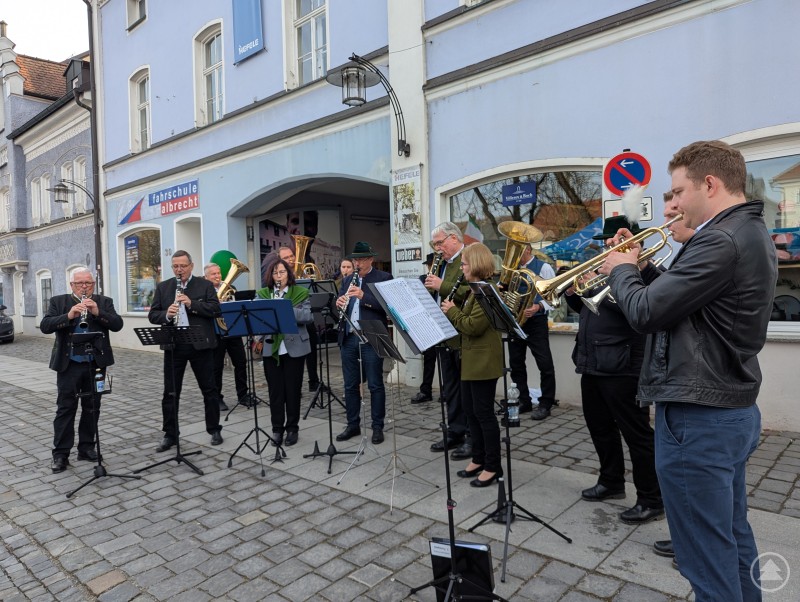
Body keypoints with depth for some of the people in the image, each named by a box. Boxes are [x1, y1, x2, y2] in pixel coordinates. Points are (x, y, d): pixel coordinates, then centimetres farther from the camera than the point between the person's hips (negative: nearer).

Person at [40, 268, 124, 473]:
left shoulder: (104, 302, 5)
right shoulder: (58, 302, 3)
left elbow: (117, 325, -7)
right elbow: (45, 326, -9)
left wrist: (98, 312, -21)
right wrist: (69, 315, -24)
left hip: (96, 363, 2)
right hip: (69, 364, -1)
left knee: (92, 408, 10)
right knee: (65, 408, 3)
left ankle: (87, 447, 22)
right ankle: (60, 454, 11)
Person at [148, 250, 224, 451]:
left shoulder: (205, 285, 1)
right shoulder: (163, 287, 9)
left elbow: (216, 310, -9)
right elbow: (152, 315, 5)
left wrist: (192, 303, -21)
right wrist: (166, 314, -16)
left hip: (201, 344, -2)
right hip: (173, 346, 2)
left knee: (209, 389, 6)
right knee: (170, 392, 7)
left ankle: (214, 430, 20)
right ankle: (170, 434, 20)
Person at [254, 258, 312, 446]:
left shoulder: (301, 293, 3)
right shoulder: (262, 293, 9)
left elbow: (307, 316, -9)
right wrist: (258, 339, -16)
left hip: (294, 347, -1)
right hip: (271, 348, 2)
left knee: (293, 389, 6)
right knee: (275, 390, 6)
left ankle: (292, 428, 18)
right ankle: (277, 428, 18)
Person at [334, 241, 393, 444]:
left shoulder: (384, 278, -2)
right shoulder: (347, 280, 16)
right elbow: (339, 305, 13)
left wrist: (363, 296, -24)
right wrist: (339, 304, -10)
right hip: (349, 338, 6)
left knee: (375, 385, 3)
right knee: (350, 385, 11)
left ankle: (377, 427, 14)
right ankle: (353, 425, 24)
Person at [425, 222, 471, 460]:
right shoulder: (444, 264, 17)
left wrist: (442, 286, -24)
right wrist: (431, 287, 0)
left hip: (464, 336, -9)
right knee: (450, 389, 16)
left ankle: (473, 438, 13)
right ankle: (455, 433, 27)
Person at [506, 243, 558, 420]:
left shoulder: (543, 267, -4)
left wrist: (539, 306, -26)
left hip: (536, 321, -5)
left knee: (545, 364, -2)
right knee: (516, 363, 9)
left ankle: (545, 404, 10)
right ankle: (523, 401, 21)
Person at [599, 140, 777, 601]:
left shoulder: (721, 241, -21)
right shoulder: (752, 233, 12)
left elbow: (646, 312, -22)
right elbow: (679, 297, 15)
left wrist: (621, 269, -5)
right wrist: (640, 267, 7)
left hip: (698, 417, -10)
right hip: (732, 409, 10)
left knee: (707, 559, 4)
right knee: (732, 539, 23)